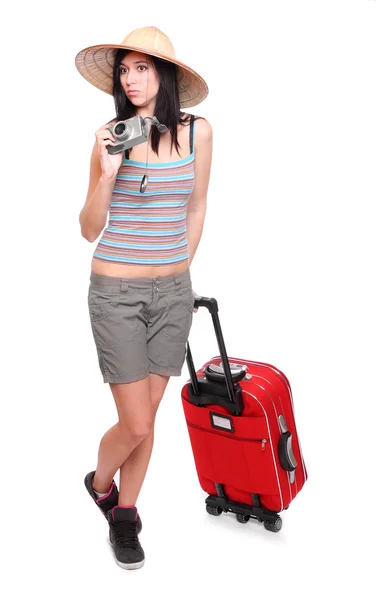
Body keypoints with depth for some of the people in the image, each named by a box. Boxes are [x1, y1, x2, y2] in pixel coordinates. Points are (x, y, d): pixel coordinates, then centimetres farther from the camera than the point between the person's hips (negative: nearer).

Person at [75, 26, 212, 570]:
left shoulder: (197, 131, 0)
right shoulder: (110, 136, -7)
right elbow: (90, 229, -4)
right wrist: (107, 174, -19)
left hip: (173, 292, 3)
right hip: (116, 293, -2)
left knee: (146, 418, 11)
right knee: (136, 426, 0)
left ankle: (124, 514, 34)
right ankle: (100, 483, 35)